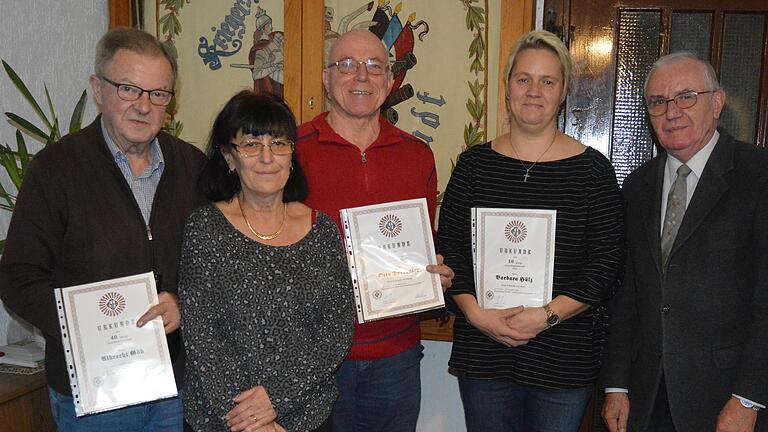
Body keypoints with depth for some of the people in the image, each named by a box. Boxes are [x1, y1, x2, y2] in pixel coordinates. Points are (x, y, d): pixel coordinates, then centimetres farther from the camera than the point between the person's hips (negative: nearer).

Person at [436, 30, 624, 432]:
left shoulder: (592, 168, -2)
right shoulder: (474, 163, 4)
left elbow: (608, 260, -6)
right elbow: (447, 247, 3)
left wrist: (547, 315, -15)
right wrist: (474, 311, -11)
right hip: (482, 352, 2)